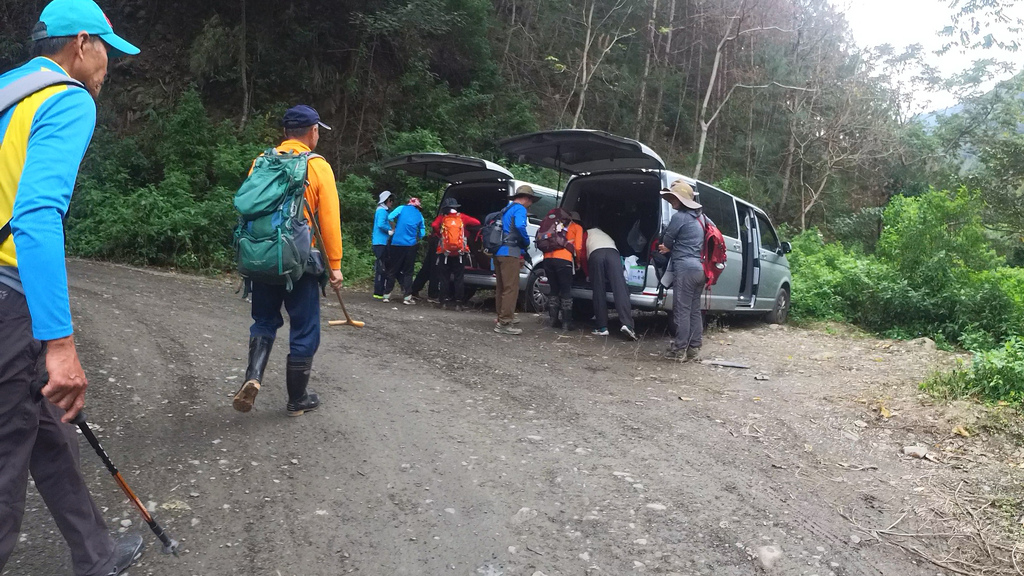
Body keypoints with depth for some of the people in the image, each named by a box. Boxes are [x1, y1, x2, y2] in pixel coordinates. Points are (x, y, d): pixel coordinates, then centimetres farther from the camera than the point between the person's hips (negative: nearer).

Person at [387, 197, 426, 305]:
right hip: (411, 246, 0)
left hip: (397, 243, 0)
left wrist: (394, 228, 7)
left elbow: (390, 217, -8)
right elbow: (422, 233, 12)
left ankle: (387, 295, 10)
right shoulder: (419, 215, 11)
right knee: (408, 272, 7)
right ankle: (407, 297, 0)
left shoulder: (402, 208, 5)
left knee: (393, 270, 9)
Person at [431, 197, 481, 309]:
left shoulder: (441, 217, 0)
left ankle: (444, 301, 8)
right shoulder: (462, 217, 3)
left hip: (445, 252, -1)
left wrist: (439, 235, -2)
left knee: (444, 278, 9)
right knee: (458, 278, 6)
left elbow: (434, 225, -18)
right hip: (460, 253, 1)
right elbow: (477, 222, -2)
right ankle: (458, 302, 3)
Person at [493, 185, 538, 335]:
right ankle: (504, 323, -12)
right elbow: (519, 226, -25)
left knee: (501, 287, 17)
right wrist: (526, 242, -8)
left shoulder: (507, 209, 23)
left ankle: (503, 317, 28)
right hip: (509, 252, -9)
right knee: (511, 288, -9)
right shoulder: (519, 209, -5)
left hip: (499, 251, 10)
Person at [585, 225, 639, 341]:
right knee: (620, 289, -10)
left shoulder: (588, 233, 35)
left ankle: (602, 327, 0)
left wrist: (588, 274, 36)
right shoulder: (606, 235, 45)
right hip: (613, 252, 2)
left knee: (599, 292, 4)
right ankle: (627, 324, -25)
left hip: (596, 254, -2)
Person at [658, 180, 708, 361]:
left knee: (682, 310, -5)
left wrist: (667, 247, 22)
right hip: (700, 268, 8)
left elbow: (666, 241, -3)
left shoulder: (679, 217, -10)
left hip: (685, 267, -8)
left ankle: (679, 350, -4)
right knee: (695, 310, 10)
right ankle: (694, 348, 13)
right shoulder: (700, 217, 16)